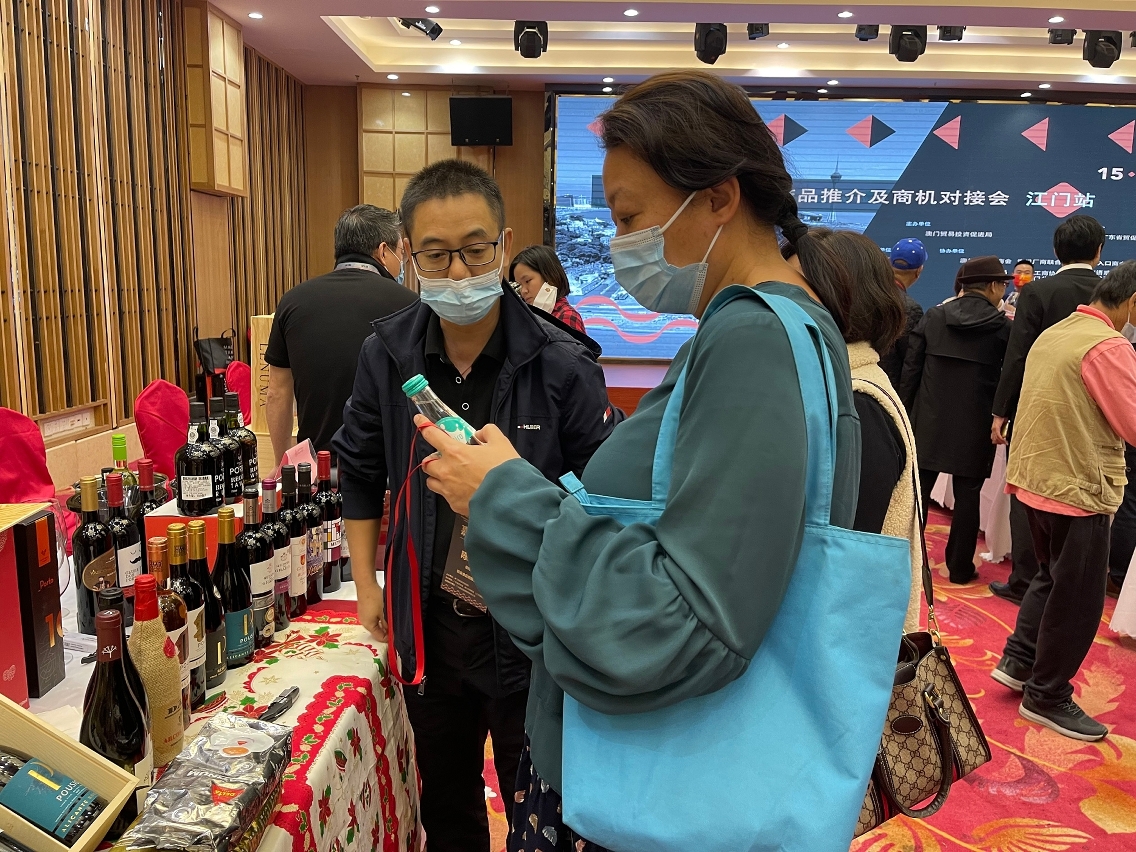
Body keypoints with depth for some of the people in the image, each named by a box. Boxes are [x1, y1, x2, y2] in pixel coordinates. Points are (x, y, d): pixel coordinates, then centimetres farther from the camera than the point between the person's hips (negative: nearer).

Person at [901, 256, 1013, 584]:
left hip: (929, 419, 2)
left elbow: (911, 368, 1)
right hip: (975, 425, -2)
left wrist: (906, 412, 7)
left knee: (917, 491, 10)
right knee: (967, 497, 7)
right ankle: (960, 567, 14)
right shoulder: (1004, 327, -4)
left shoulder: (933, 316, 1)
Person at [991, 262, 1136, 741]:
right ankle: (1047, 697, 17)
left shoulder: (1053, 334, 9)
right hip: (1079, 488, -9)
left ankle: (1017, 661, 27)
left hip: (1035, 479, 9)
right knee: (1077, 598, 6)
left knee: (1052, 577, 24)